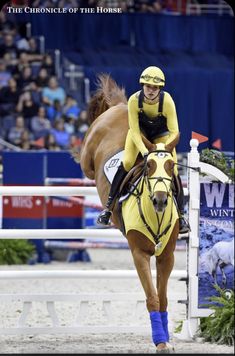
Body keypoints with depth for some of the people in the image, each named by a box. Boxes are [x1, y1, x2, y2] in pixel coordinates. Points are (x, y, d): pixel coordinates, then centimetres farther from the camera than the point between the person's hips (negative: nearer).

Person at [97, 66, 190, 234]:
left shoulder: (167, 101, -33)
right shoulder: (134, 100, -31)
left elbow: (174, 132, -31)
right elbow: (134, 131, -28)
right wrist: (144, 152, -41)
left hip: (161, 134, 0)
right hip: (140, 130, 0)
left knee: (173, 170, -10)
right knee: (127, 164, -18)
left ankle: (180, 214, 4)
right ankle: (109, 207, -10)